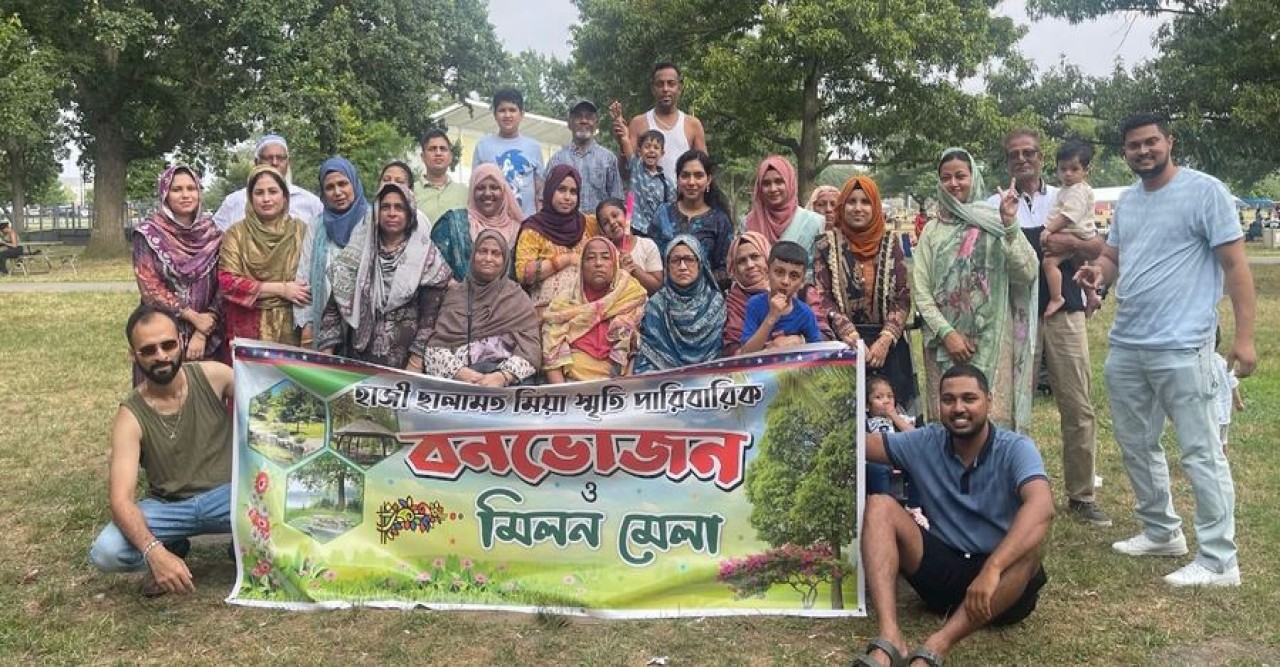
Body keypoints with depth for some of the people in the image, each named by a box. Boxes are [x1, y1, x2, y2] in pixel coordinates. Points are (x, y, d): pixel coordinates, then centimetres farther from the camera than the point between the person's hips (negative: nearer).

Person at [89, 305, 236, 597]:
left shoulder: (213, 376, -10)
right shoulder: (131, 416, -13)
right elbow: (121, 499, -21)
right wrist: (154, 551, -39)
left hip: (227, 495, -1)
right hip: (168, 507, 1)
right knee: (104, 553, -25)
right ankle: (171, 549, 7)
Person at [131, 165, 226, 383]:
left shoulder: (212, 234, 3)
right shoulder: (147, 233, -3)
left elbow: (222, 288, 0)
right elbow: (149, 288, -9)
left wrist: (203, 331, -11)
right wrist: (194, 317, -14)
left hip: (208, 337, 2)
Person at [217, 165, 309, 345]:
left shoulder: (300, 230, 4)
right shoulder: (236, 233, 0)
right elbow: (227, 282, -8)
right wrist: (280, 289, -12)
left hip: (290, 328, 1)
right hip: (247, 328, -1)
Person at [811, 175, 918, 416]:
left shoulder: (890, 242, 6)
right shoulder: (827, 244, 2)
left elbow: (903, 297, 4)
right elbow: (821, 298, -3)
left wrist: (885, 340, -9)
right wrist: (850, 335, -14)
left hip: (887, 344, 2)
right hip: (843, 344, -1)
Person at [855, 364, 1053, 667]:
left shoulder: (1016, 449, -13)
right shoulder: (926, 442, 1)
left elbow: (1041, 508, -32)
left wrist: (991, 568, -46)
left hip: (1003, 579, -3)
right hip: (943, 567, 4)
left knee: (1032, 542, -35)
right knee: (879, 506, -17)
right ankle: (889, 642, -36)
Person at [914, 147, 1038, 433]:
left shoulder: (994, 222, 2)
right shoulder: (933, 231, 8)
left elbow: (1028, 273, -8)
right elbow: (921, 292, 3)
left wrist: (1010, 224, -16)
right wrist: (947, 333, -9)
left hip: (990, 342, -2)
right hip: (945, 342, 2)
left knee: (992, 419, -3)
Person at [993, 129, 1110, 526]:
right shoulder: (995, 206, 8)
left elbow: (1099, 249, 9)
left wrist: (1070, 241, -9)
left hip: (1065, 314, 1)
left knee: (1079, 408, 2)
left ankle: (1081, 495, 12)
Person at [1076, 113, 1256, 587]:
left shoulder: (1204, 191, -8)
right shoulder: (1126, 201, 14)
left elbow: (1235, 265, -10)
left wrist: (1244, 336, -15)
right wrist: (1099, 270, -4)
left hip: (1181, 347, -8)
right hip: (1125, 345, 8)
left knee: (1201, 452, -3)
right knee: (1136, 444, 17)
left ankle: (1219, 560, 5)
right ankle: (1162, 532, 33)